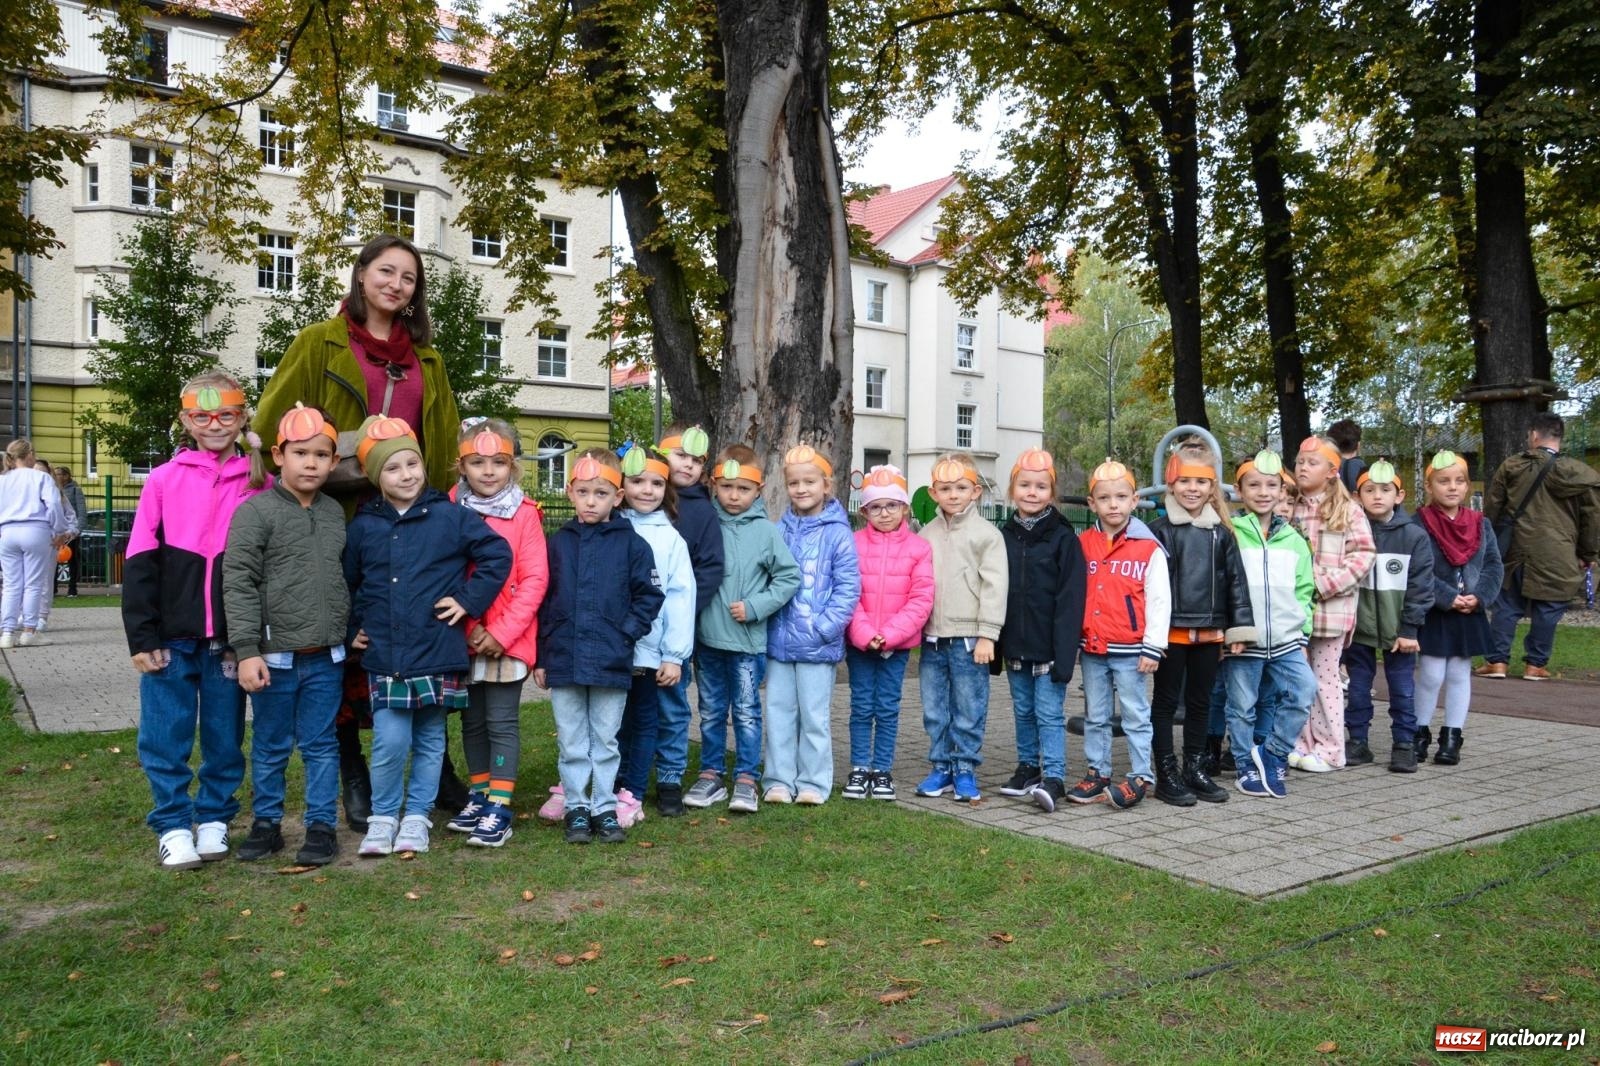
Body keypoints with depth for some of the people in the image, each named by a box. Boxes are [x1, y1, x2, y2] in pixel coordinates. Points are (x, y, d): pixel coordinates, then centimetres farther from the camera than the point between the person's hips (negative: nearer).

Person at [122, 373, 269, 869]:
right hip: (171, 635, 0)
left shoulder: (261, 484, 2)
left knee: (225, 735, 9)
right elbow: (139, 563, 0)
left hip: (230, 637, 0)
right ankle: (173, 824, 16)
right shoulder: (164, 479, 1)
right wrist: (142, 636, -5)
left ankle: (214, 819, 24)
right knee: (165, 737, 4)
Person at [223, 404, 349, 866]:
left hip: (327, 656, 3)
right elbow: (239, 583, -11)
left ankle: (322, 825, 19)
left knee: (321, 745, 10)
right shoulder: (255, 511, -8)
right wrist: (247, 650, -16)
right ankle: (265, 823, 26)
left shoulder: (336, 514, 7)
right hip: (274, 655, -3)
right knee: (270, 747, 11)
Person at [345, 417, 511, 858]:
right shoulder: (363, 527, 5)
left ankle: (417, 816, 24)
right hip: (384, 656, 1)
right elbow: (346, 583, 19)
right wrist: (354, 626, 11)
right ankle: (383, 817, 14)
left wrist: (469, 599, -6)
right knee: (390, 743, -6)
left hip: (438, 654, -1)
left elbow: (497, 554, -2)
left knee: (430, 742, 10)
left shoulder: (451, 516, -3)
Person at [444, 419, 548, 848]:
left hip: (508, 640, -4)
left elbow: (534, 580, -9)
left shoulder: (524, 515, -7)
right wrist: (467, 626, -9)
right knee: (472, 721, 15)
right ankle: (478, 796, 28)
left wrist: (501, 632, -14)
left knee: (502, 722, 1)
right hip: (463, 639, 4)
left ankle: (499, 807, 7)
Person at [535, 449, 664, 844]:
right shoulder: (558, 542, 5)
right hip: (563, 661, 2)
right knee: (572, 743, 9)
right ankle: (576, 808, 20)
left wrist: (628, 633, -9)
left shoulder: (631, 544, -2)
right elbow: (543, 600, 7)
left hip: (611, 662, -2)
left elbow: (649, 596, 1)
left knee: (605, 741, 10)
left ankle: (604, 808, 20)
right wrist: (541, 656, 5)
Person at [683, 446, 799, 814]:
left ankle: (746, 779, 14)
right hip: (708, 637, 3)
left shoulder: (766, 531, -4)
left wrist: (754, 606, -11)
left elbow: (789, 577, -4)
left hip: (748, 640, -3)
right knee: (711, 711, 13)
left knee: (746, 711, 4)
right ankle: (710, 775, 24)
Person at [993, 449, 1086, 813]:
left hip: (1048, 647, -5)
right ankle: (1028, 767, 27)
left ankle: (1054, 778, -1)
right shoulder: (1003, 536, 7)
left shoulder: (1063, 538, -7)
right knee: (1023, 711, 15)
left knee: (1049, 713, -3)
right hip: (1015, 646, 5)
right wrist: (993, 645, 7)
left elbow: (1070, 599, -12)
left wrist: (1064, 651, -17)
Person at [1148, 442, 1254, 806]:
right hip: (1172, 631, -4)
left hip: (1210, 632, 4)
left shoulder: (1222, 533, 7)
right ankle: (1166, 774, 11)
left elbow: (1236, 581, 8)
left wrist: (1239, 628, 4)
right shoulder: (1160, 530, -3)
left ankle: (1195, 769, 24)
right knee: (1166, 702, 5)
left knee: (1200, 702, 13)